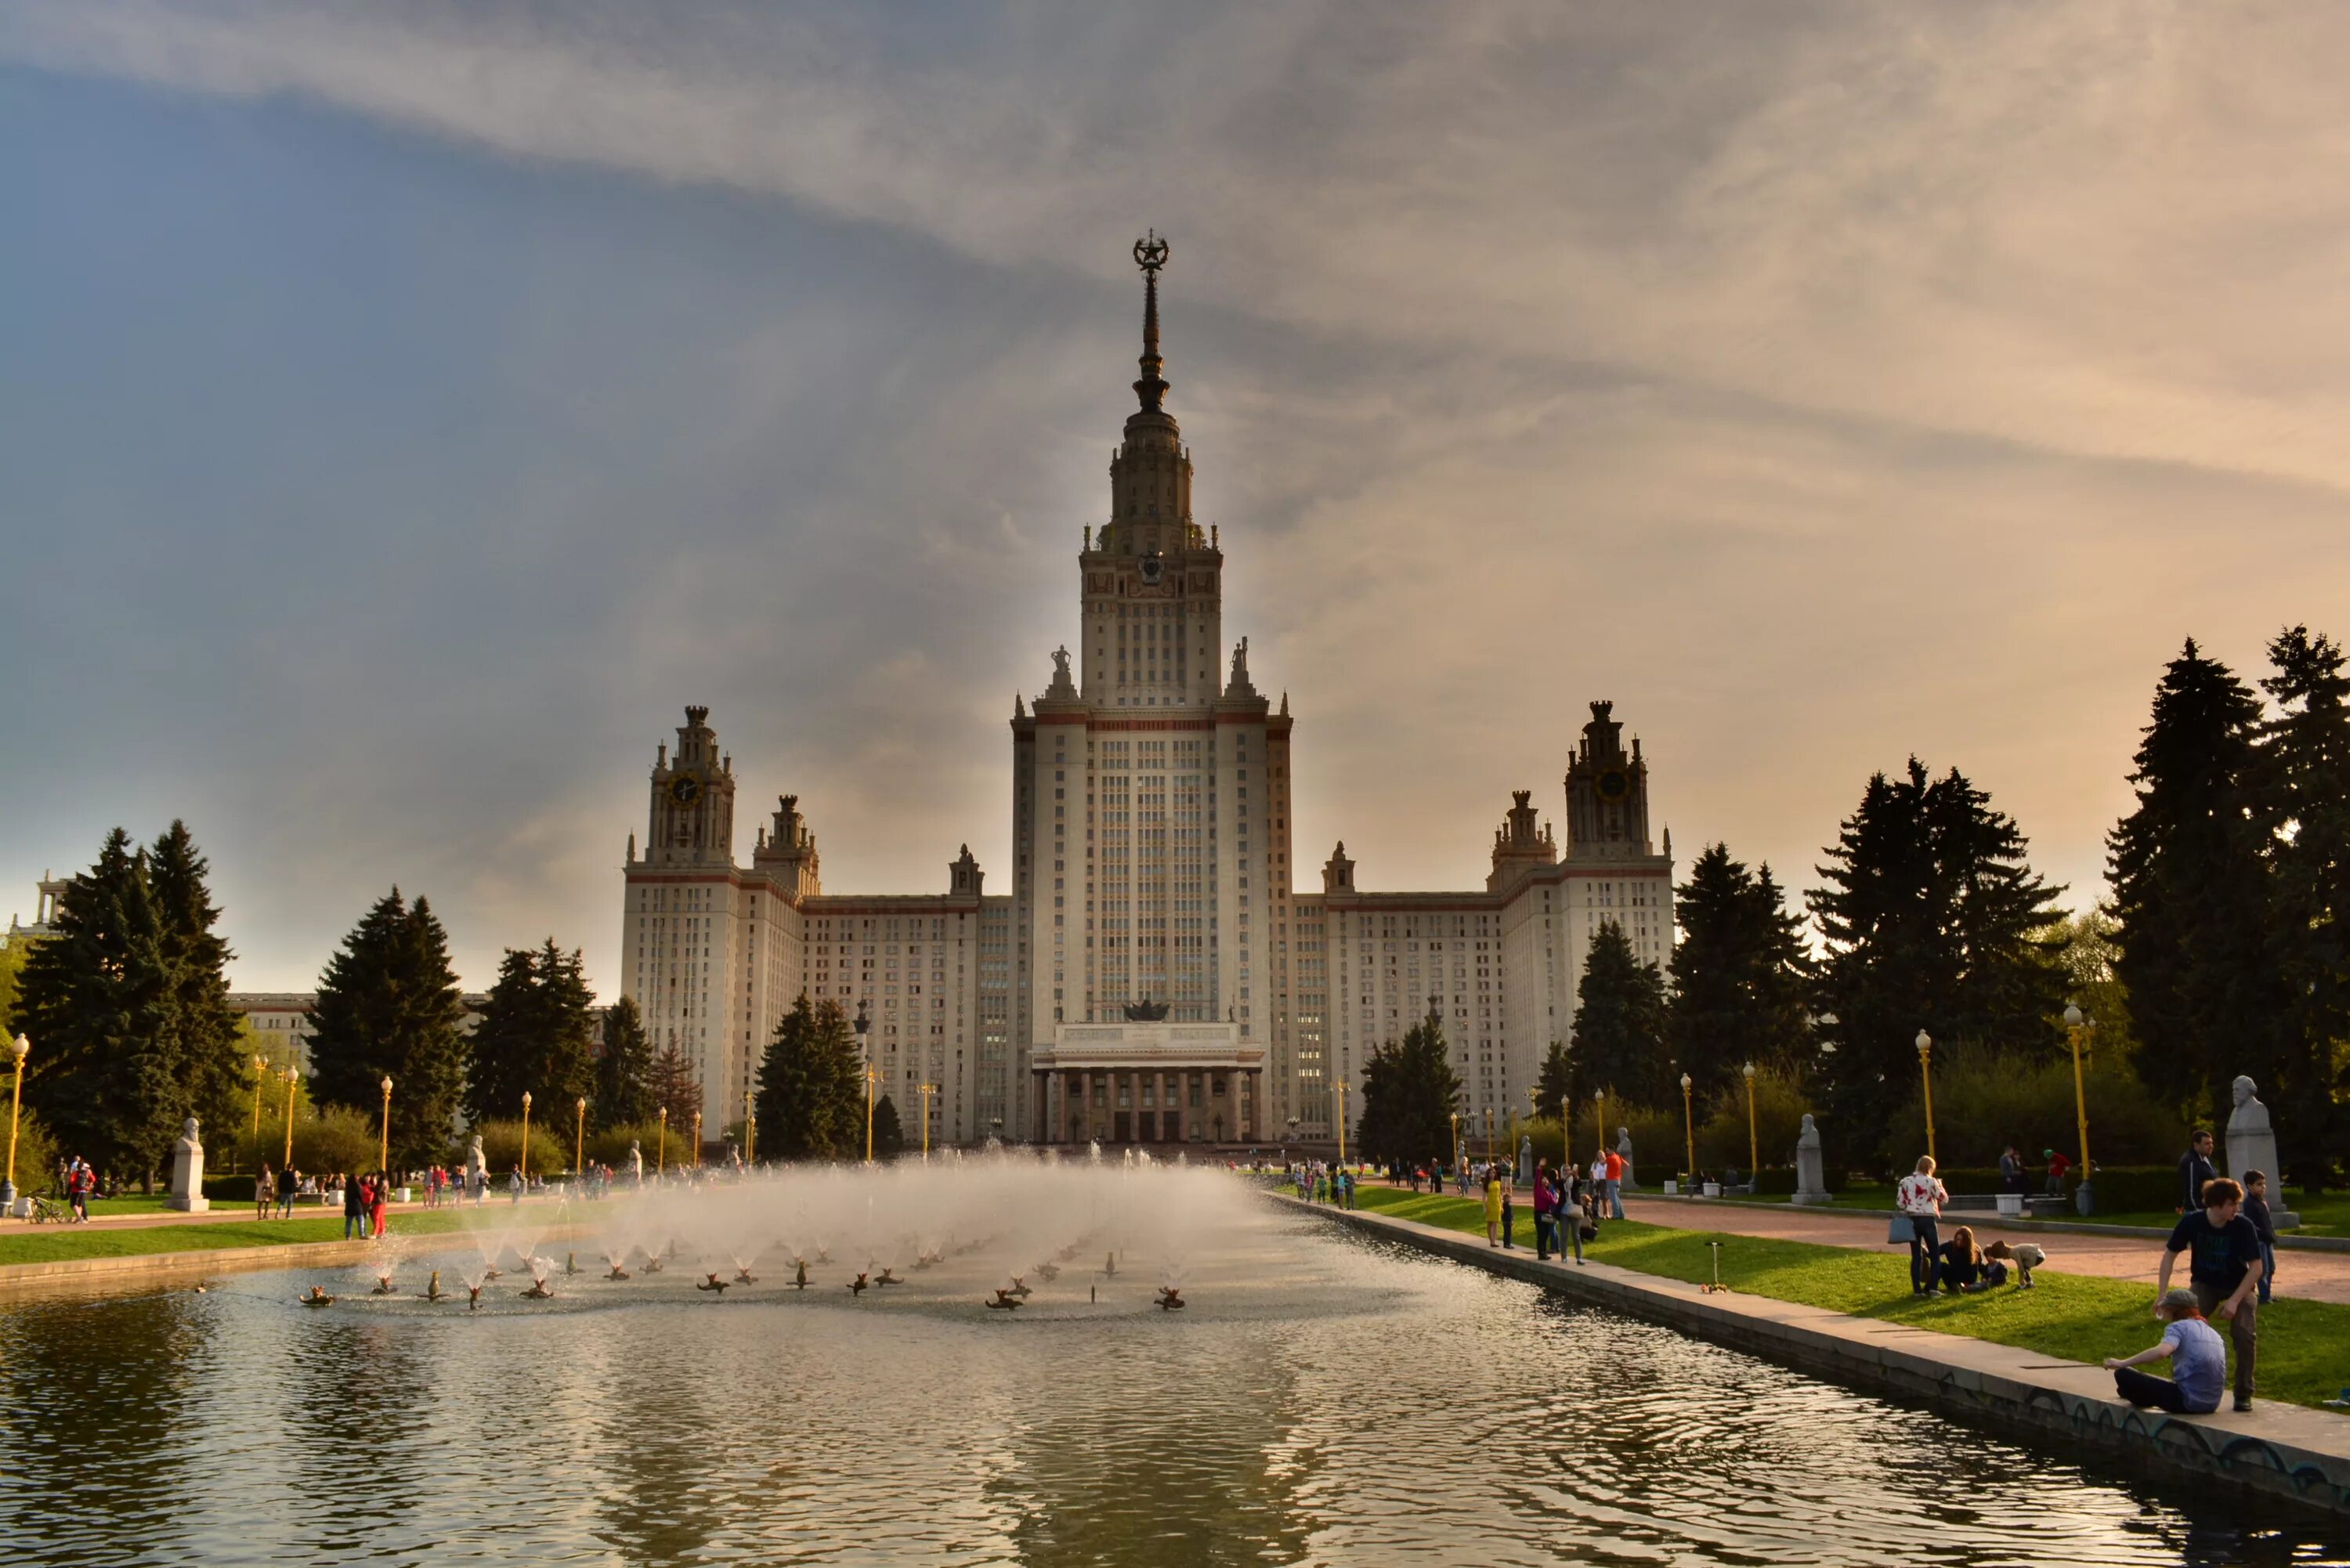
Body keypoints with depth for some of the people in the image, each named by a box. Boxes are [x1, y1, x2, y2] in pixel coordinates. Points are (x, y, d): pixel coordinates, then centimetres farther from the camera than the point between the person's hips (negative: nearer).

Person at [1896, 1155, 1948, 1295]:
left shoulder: (1905, 1181, 2)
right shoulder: (1931, 1181, -9)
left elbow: (1900, 1203, 0)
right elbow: (1944, 1199, -1)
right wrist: (1940, 1185, 13)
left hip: (1912, 1220, 3)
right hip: (1928, 1220, -3)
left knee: (1916, 1255, 8)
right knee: (1935, 1254, 8)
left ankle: (1917, 1289, 5)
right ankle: (1932, 1287, -1)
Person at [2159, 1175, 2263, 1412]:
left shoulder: (2243, 1226, -25)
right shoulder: (2191, 1222, -21)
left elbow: (2256, 1267, -19)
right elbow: (2170, 1255, -8)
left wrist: (2234, 1301, -26)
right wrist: (2163, 1294, -15)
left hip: (2238, 1285, -1)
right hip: (2204, 1284, 1)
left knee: (2245, 1333, -21)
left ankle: (2244, 1394, -1)